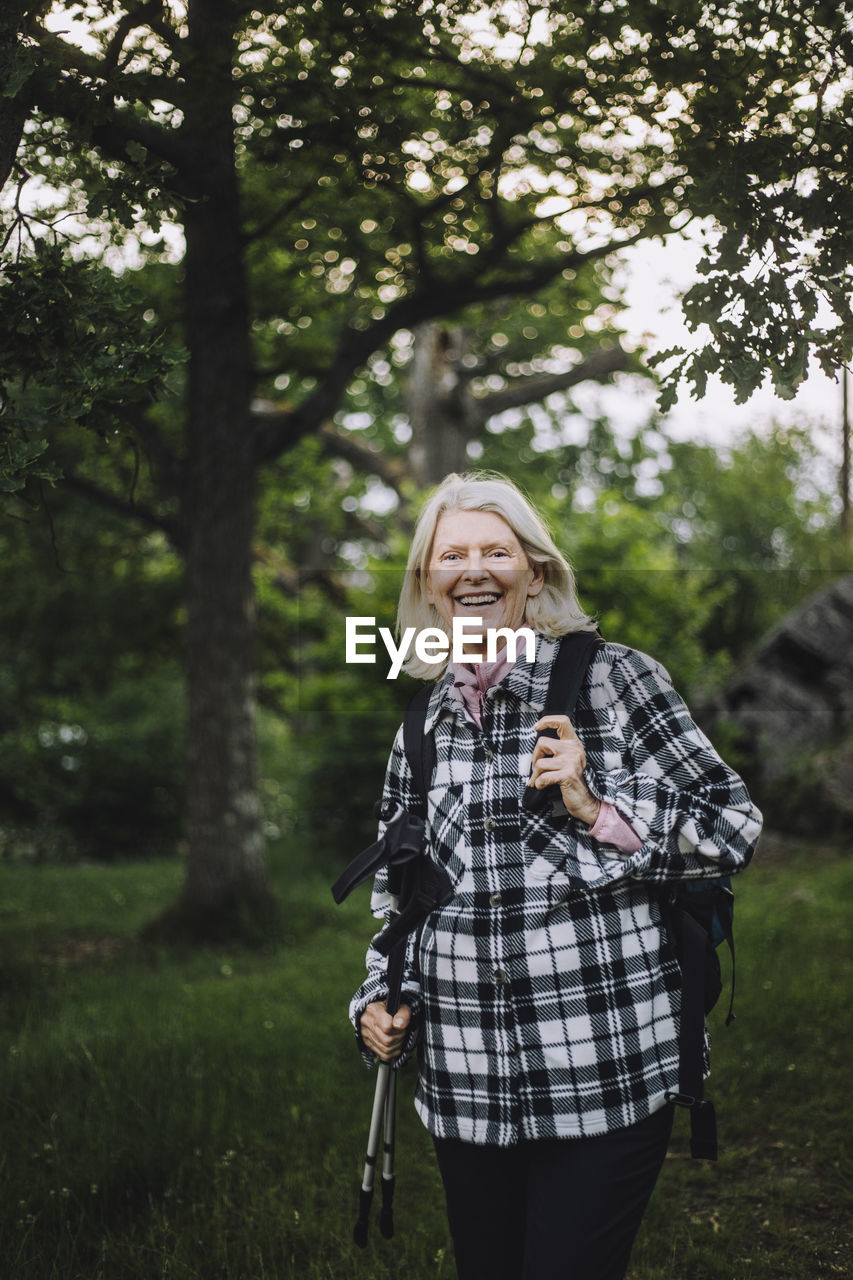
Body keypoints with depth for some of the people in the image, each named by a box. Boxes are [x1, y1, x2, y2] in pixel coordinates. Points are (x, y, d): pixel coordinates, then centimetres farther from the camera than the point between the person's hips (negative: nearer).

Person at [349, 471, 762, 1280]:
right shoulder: (423, 728, 10)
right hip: (468, 1084, 4)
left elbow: (734, 826, -3)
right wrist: (380, 1000, 8)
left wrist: (599, 812, -16)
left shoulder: (612, 679, -3)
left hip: (606, 1072, -4)